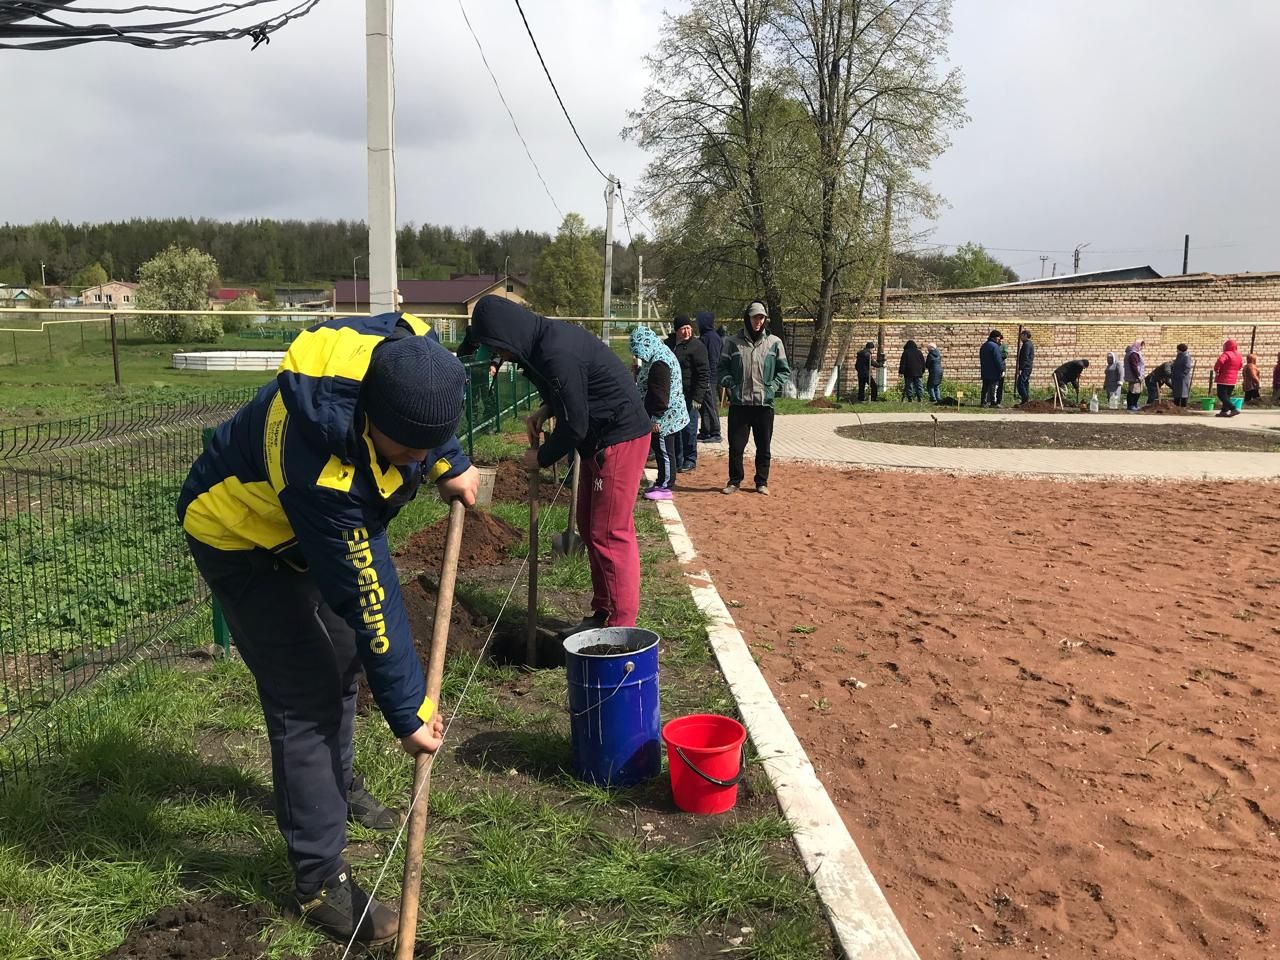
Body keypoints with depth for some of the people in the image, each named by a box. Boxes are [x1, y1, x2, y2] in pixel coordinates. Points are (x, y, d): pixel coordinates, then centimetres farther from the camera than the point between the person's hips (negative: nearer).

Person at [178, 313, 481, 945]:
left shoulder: (409, 356, -29)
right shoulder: (321, 468, -45)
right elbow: (368, 601, -35)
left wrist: (449, 465, -4)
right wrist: (407, 710, -25)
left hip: (317, 527, 8)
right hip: (241, 538, -8)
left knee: (342, 659, 20)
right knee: (305, 697, -10)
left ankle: (336, 786, 45)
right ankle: (321, 881, 5)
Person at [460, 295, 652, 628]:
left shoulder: (557, 354, -26)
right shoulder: (548, 336, 6)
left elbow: (573, 425, -21)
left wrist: (542, 458, -5)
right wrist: (544, 411, 6)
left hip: (620, 438, -11)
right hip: (599, 438, 11)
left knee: (610, 534, -8)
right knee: (590, 527, 15)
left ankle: (621, 627, -1)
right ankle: (602, 613, 25)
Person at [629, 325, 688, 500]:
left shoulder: (659, 363, -23)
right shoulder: (661, 354, 10)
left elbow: (661, 394, -24)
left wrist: (656, 418, -21)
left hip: (663, 416, -10)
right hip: (666, 414, 10)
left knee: (664, 451, -1)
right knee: (661, 450, 16)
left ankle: (665, 488, 7)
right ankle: (662, 482, 25)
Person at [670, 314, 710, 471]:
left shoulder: (696, 346, -9)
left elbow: (703, 374, -13)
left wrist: (697, 397, -19)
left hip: (688, 395, -7)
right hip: (674, 394, 7)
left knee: (689, 428, 0)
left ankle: (690, 459, 11)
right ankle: (677, 459, 20)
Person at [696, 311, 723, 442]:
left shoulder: (712, 337, -13)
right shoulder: (705, 336, 15)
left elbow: (713, 360, -19)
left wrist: (709, 377, -21)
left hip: (710, 378, -10)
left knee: (710, 406, -5)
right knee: (704, 406, 14)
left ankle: (715, 434, 0)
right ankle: (705, 432, 22)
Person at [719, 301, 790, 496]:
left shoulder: (774, 342, 4)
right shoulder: (733, 342, 3)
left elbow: (785, 370, 9)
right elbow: (722, 368, 8)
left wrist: (773, 386, -4)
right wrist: (730, 384, -7)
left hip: (765, 403, 0)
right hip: (739, 403, 0)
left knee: (763, 447, 8)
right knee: (736, 446, 4)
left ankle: (762, 482, 21)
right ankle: (735, 481, 19)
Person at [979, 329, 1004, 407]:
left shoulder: (984, 345, 13)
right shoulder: (994, 346, -15)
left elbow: (981, 358, 20)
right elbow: (998, 359, -17)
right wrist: (1002, 370, -12)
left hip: (985, 371, 8)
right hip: (993, 372, -8)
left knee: (985, 387, 10)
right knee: (993, 387, -4)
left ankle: (984, 402, 10)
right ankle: (993, 403, -4)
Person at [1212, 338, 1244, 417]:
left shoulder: (1226, 354, -15)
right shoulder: (1238, 356, 11)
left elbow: (1220, 361, -32)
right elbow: (1241, 365, 25)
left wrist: (1216, 370, -17)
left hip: (1223, 379, -8)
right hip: (1233, 380, 8)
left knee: (1222, 396, -6)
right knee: (1227, 396, 15)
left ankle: (1233, 409, -17)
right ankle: (1224, 411, 14)